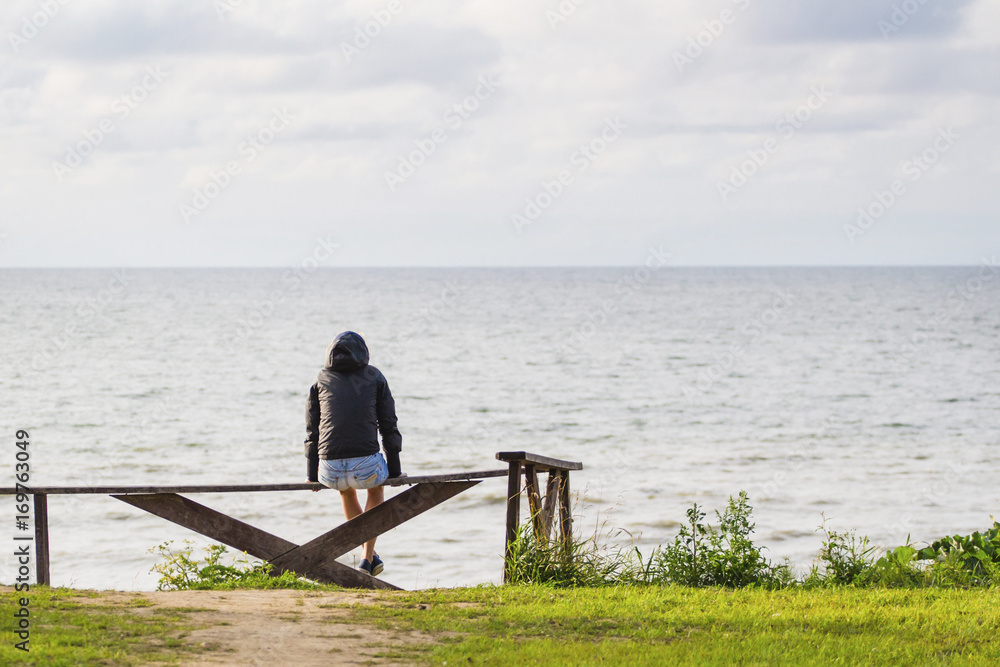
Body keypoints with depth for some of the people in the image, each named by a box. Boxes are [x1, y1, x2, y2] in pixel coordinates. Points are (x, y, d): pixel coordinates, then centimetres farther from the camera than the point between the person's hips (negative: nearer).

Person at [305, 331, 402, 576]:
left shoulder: (321, 380, 16)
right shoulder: (374, 377, 13)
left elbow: (312, 431, 18)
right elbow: (389, 426, 12)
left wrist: (312, 475, 27)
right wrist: (394, 470, 21)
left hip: (330, 472, 2)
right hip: (366, 467, -2)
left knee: (346, 489, 39)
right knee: (376, 485, 36)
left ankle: (372, 556, 46)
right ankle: (367, 559, 26)